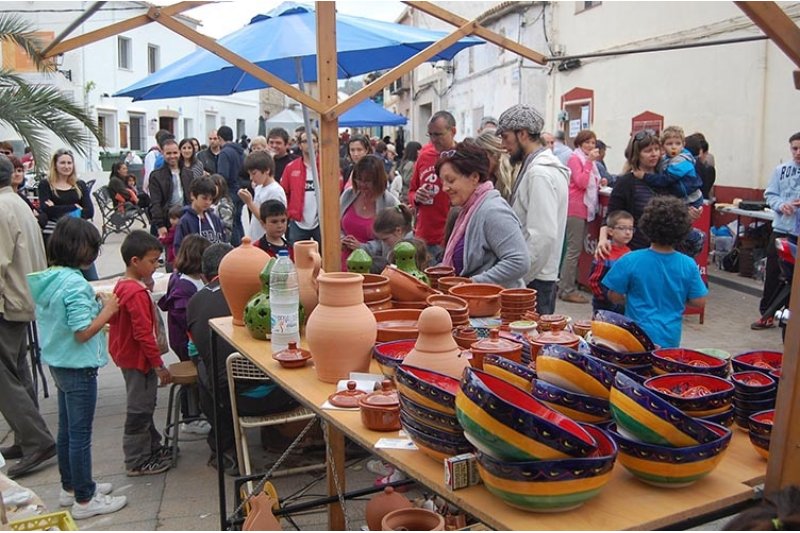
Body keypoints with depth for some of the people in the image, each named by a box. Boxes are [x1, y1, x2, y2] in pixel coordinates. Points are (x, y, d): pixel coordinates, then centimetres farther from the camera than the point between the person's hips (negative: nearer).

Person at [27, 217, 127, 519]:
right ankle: (84, 499, 14)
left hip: (58, 364, 9)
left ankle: (70, 487, 34)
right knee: (80, 434, 2)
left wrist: (95, 305, 7)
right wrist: (108, 310, -13)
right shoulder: (75, 284, -24)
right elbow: (83, 333, -25)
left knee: (66, 429, 20)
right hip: (78, 367, -9)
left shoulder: (47, 279, 3)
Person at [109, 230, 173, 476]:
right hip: (139, 358, -10)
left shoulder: (122, 286, 6)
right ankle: (138, 461, 13)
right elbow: (144, 334, -26)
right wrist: (159, 365, -21)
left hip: (128, 355, 10)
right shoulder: (137, 293, -24)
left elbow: (115, 322, 17)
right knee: (140, 409, 1)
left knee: (144, 406, 21)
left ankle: (152, 447, 35)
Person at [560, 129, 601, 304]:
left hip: (586, 209, 9)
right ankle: (567, 290, -7)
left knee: (576, 249, 11)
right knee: (574, 249, -10)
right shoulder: (575, 158, -7)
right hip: (576, 209, -9)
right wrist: (589, 162, -19)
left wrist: (598, 184, 11)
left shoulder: (588, 160, 19)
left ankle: (569, 286, 18)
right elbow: (581, 182, -19)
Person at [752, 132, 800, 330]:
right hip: (781, 229, 2)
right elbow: (770, 194, 6)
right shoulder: (781, 170, 4)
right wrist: (781, 204, -14)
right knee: (773, 274, 11)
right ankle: (767, 313, 23)